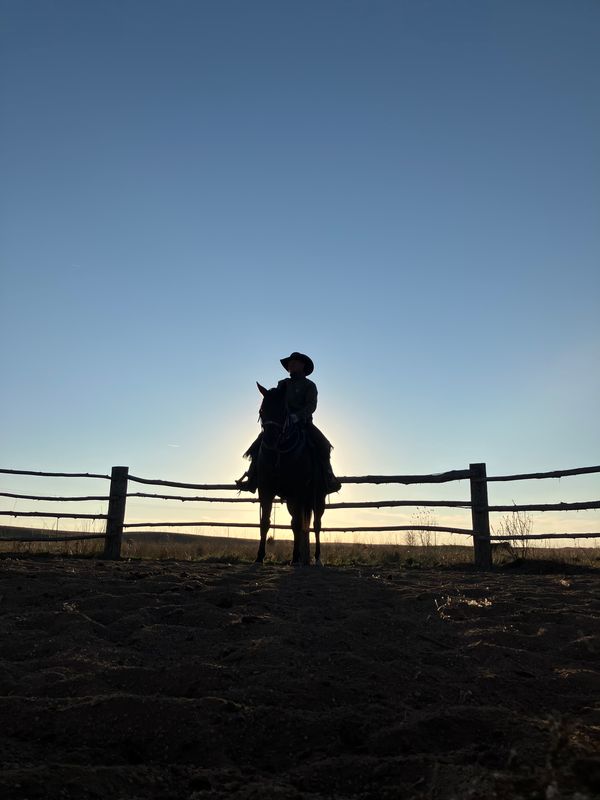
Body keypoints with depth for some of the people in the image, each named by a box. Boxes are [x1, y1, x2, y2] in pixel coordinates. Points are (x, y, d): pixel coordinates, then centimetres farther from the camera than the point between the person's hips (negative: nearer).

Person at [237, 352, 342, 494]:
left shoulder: (309, 385, 6)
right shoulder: (282, 384, 18)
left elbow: (311, 406, -8)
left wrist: (297, 416, -26)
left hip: (303, 422, -3)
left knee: (322, 444, -27)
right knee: (259, 443, -15)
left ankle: (328, 478, -17)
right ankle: (252, 479, -12)